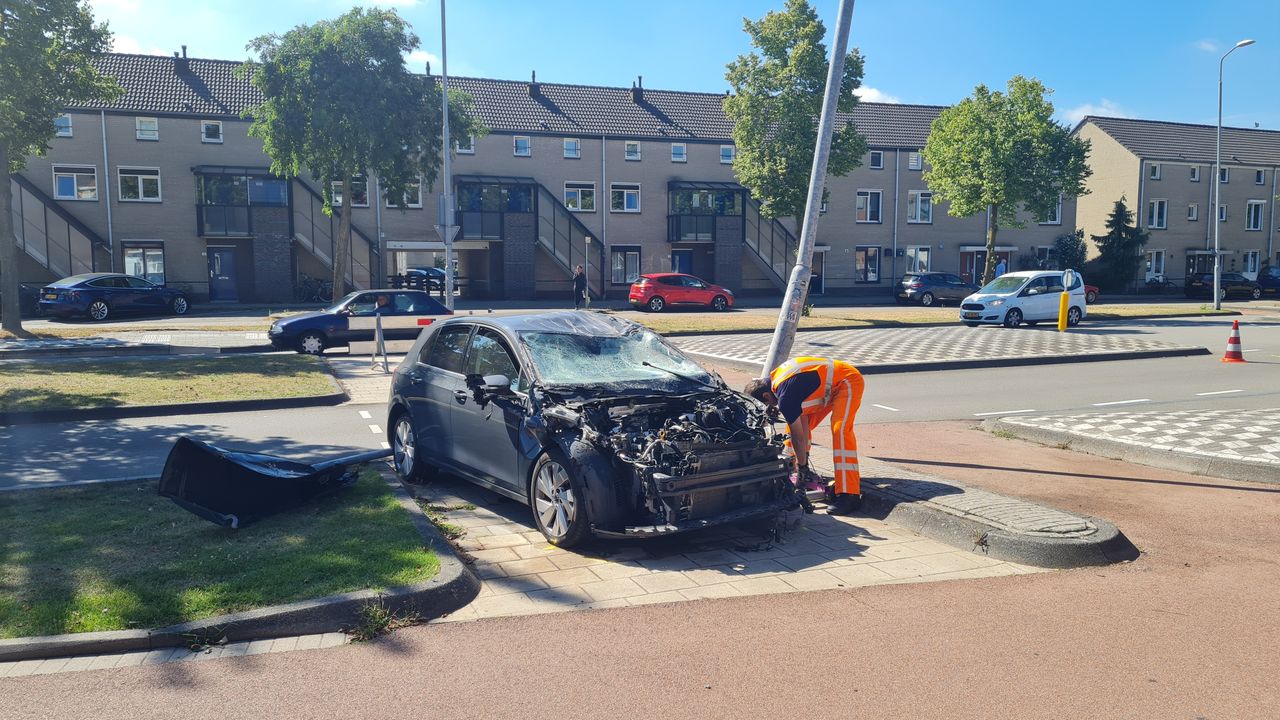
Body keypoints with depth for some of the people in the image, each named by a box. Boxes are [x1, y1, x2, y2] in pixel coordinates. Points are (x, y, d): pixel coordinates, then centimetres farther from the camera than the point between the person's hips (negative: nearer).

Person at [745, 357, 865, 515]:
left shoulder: (785, 396, -28)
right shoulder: (775, 379, 1)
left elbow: (798, 436, -20)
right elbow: (802, 418, 5)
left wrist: (802, 464, -6)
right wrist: (804, 455, 6)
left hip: (848, 381, -11)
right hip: (828, 386, 11)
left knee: (840, 430, -28)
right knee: (794, 424, 11)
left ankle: (849, 495, -32)